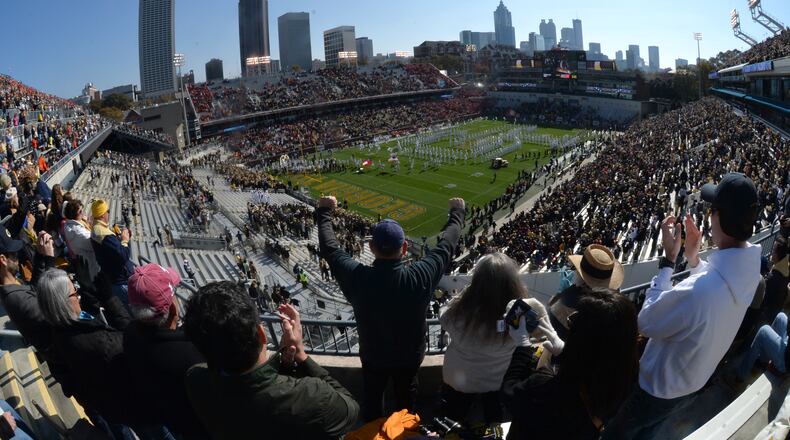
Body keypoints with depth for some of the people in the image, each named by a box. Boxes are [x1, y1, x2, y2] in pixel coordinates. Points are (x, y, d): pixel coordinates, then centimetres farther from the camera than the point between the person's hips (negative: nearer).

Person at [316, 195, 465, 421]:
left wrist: (324, 212, 1)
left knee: (372, 398, 28)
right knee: (406, 399, 28)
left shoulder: (356, 277, -33)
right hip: (410, 354, 0)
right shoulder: (420, 277, -34)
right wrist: (458, 213, 1)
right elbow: (446, 246, -16)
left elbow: (329, 247, -15)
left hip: (372, 355, 0)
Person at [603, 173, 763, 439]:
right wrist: (694, 258, -3)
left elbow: (647, 323, -27)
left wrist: (668, 259, -26)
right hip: (695, 384, 7)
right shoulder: (749, 268, -16)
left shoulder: (697, 289, -45)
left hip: (660, 389, -7)